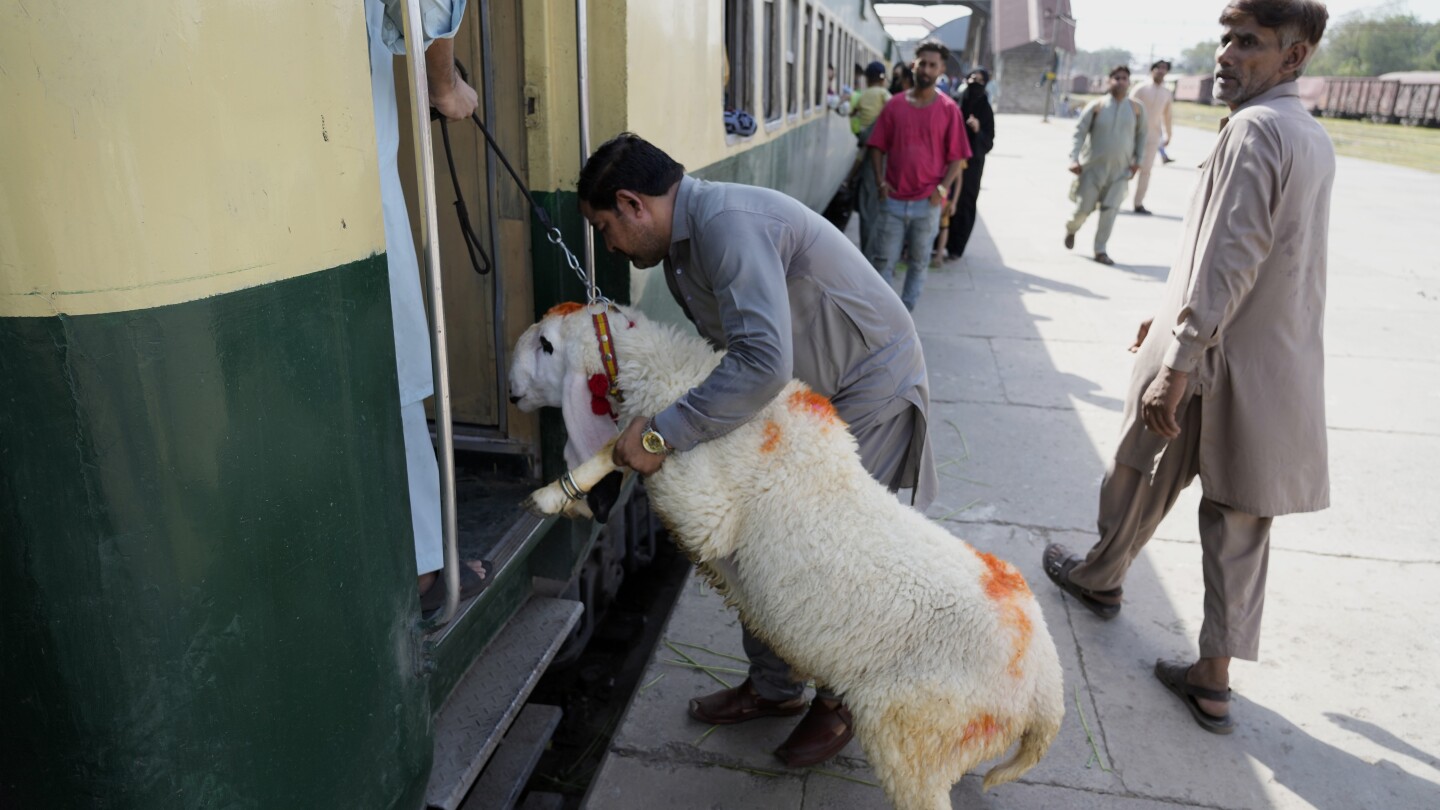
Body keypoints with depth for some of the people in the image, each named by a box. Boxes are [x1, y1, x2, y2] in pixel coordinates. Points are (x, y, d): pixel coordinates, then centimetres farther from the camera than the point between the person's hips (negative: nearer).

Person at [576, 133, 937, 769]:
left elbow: (763, 363, -38)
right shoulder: (682, 248, 5)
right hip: (803, 393, 9)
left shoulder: (728, 222, -28)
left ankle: (840, 701, 25)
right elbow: (729, 349, 10)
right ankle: (772, 687, 30)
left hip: (869, 388, -9)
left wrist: (662, 433, -33)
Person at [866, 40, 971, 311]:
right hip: (893, 199, 1)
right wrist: (880, 182, -5)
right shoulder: (895, 105, 4)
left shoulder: (948, 109, 0)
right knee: (883, 260, 3)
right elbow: (878, 146, 7)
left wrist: (942, 189, -11)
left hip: (928, 203, -1)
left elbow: (957, 156, 1)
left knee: (919, 262, 9)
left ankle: (905, 312, 21)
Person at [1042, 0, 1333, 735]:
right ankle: (1214, 679, 17)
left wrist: (1176, 364, -27)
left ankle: (1098, 578, 40)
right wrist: (1174, 315, 27)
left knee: (1140, 483, 16)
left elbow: (1227, 265, -24)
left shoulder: (1255, 129, -15)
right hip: (1280, 370, 8)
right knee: (1240, 524, 9)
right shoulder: (1313, 139, 13)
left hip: (1213, 358, -8)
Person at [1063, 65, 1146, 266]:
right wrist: (1074, 158, -16)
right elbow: (1080, 132, -6)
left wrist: (1137, 160, 8)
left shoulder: (1136, 108, 1)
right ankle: (1071, 229, 37)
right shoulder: (1097, 105, -5)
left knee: (1110, 210, -7)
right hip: (1094, 166, -1)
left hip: (1120, 170, 1)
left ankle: (1100, 250, 3)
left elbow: (1141, 135, 12)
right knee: (1084, 208, 3)